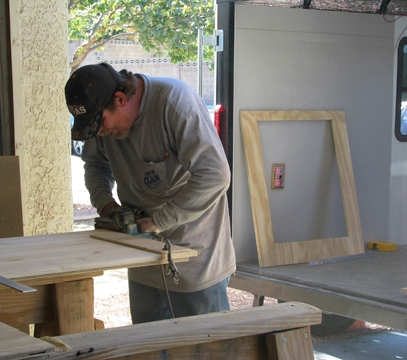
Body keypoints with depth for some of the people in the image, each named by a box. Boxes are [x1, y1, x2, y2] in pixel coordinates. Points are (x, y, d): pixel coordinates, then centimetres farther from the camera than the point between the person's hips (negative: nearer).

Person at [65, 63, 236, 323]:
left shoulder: (175, 100, -22)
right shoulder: (101, 113, -1)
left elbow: (214, 176, -28)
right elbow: (95, 163, 19)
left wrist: (159, 221, -24)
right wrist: (104, 201, -1)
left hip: (197, 254, -6)